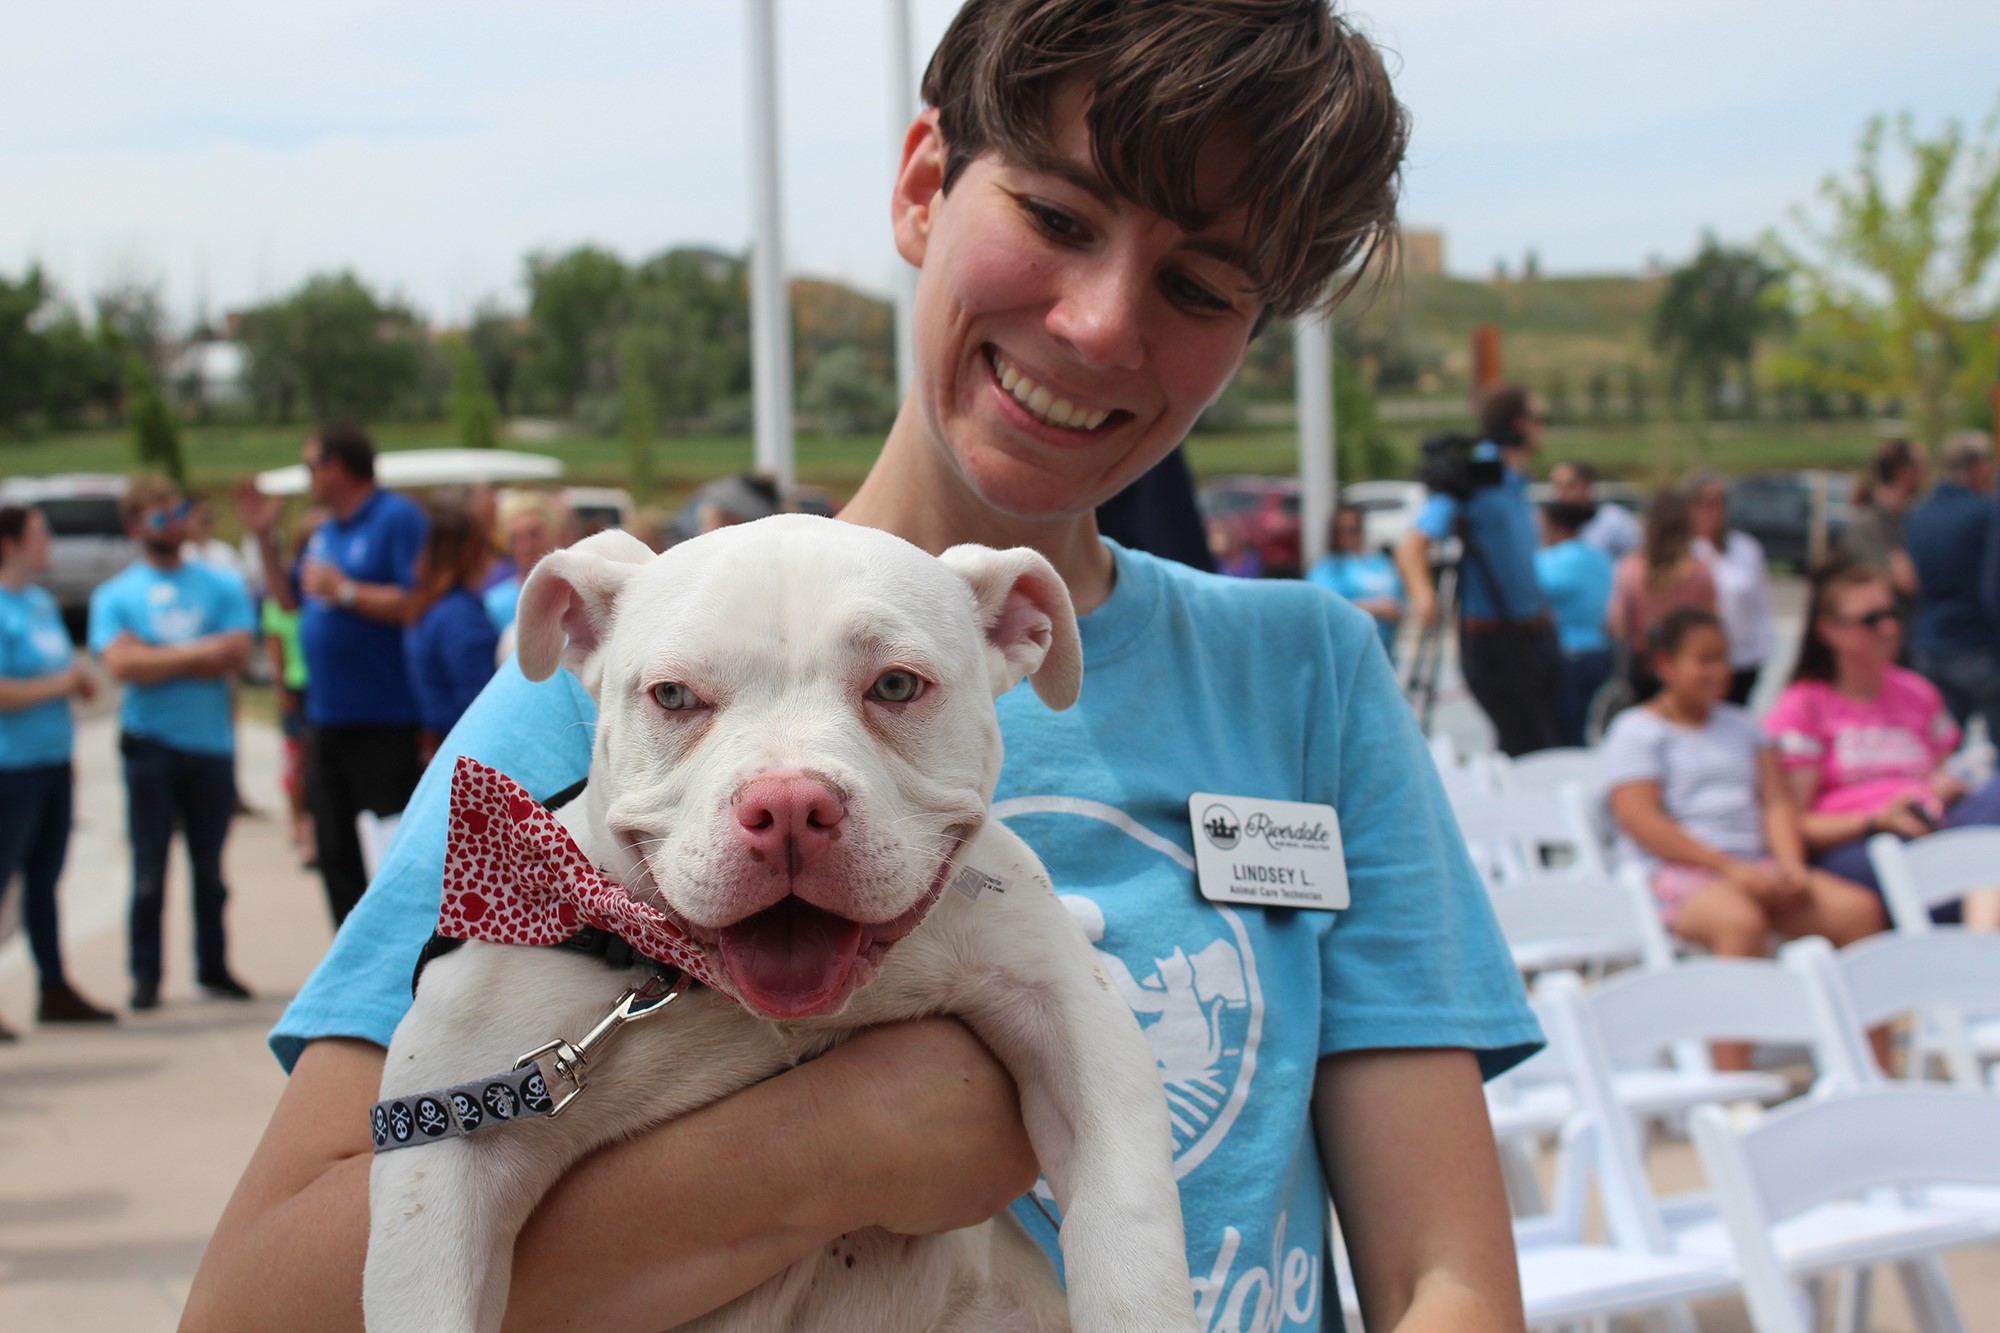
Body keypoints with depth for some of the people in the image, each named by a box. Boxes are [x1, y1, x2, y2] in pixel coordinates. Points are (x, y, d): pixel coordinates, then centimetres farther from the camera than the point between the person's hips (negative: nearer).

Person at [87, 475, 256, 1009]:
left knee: (210, 869, 8)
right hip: (150, 744, -1)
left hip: (212, 744, 2)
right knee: (149, 870, -1)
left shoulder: (221, 585, 8)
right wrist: (198, 653, -10)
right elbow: (121, 664, -11)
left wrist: (157, 659, -9)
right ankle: (145, 975, 7)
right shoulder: (114, 595, 4)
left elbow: (236, 654, -5)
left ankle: (214, 967, 18)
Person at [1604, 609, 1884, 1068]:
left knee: (1861, 908, -17)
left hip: (1754, 868, 6)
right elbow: (1642, 821, -9)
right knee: (1742, 921, -39)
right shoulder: (1635, 732, 4)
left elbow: (1777, 801, 15)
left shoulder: (1741, 725, 24)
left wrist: (1791, 866, -6)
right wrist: (1729, 869, -16)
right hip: (1676, 875, -6)